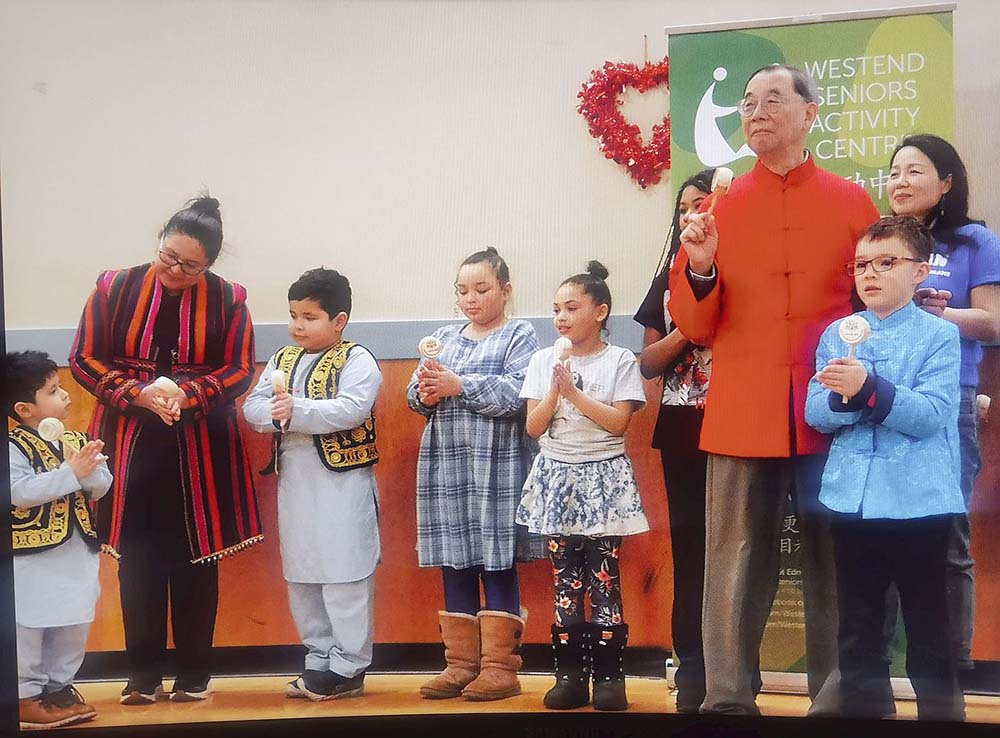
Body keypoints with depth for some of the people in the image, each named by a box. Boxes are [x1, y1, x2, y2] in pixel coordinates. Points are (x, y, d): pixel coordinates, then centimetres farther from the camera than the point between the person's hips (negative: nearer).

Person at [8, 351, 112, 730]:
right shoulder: (14, 446, -14)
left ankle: (59, 685, 28)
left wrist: (90, 469, -16)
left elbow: (102, 487, 6)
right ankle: (25, 695, 12)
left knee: (73, 625, 14)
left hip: (76, 553, 7)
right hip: (32, 555, -7)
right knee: (27, 626, 2)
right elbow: (19, 491, -26)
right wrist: (70, 473, -26)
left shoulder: (76, 441, 7)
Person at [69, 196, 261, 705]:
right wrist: (139, 394, -16)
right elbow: (84, 360, -1)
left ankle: (194, 675, 16)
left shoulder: (227, 299, -2)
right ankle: (144, 675, 14)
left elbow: (239, 371, -1)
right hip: (130, 446, 1)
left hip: (201, 449, 0)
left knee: (196, 562, 5)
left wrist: (185, 395, -18)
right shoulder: (114, 289, -2)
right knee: (138, 563, 4)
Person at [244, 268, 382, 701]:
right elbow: (253, 407, 4)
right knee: (301, 576, 12)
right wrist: (277, 414, -17)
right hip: (294, 481, 7)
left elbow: (350, 410, -22)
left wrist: (297, 410, -26)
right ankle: (319, 661, 23)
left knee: (344, 575, -4)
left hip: (342, 482, -7)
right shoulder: (282, 360, 13)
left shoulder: (356, 361, -7)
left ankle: (348, 669, 4)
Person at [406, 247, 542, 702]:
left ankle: (500, 665, 5)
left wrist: (459, 386, -16)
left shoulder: (519, 336, 2)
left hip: (496, 467, -5)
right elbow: (414, 393, 11)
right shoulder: (444, 337, 17)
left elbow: (517, 395, -13)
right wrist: (426, 394, -10)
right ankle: (461, 663, 15)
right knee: (454, 566, 7)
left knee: (497, 564, -1)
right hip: (446, 467, 5)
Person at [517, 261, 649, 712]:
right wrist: (555, 391, -12)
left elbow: (618, 422, -11)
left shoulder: (619, 361, -1)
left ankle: (609, 676, 0)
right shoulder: (544, 361, 7)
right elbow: (534, 427, 3)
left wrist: (574, 392, -15)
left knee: (604, 578, -5)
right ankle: (570, 675, 6)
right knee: (565, 579, 2)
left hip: (603, 477, -3)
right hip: (557, 476, 3)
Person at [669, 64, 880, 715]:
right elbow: (696, 326, 7)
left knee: (835, 567, 8)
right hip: (743, 419, 0)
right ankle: (727, 700, 8)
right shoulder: (720, 208, 7)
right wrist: (699, 268, -11)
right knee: (737, 570, 1)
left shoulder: (853, 203, 5)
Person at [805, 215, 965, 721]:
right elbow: (814, 413, 0)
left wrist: (870, 389, -27)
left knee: (928, 631, 4)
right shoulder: (836, 334, 8)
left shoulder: (939, 336, -3)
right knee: (856, 628, 14)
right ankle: (859, 709, 26)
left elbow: (931, 414, -15)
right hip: (850, 501, 4)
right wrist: (846, 396, -20)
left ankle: (940, 712, 16)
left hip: (918, 503, -4)